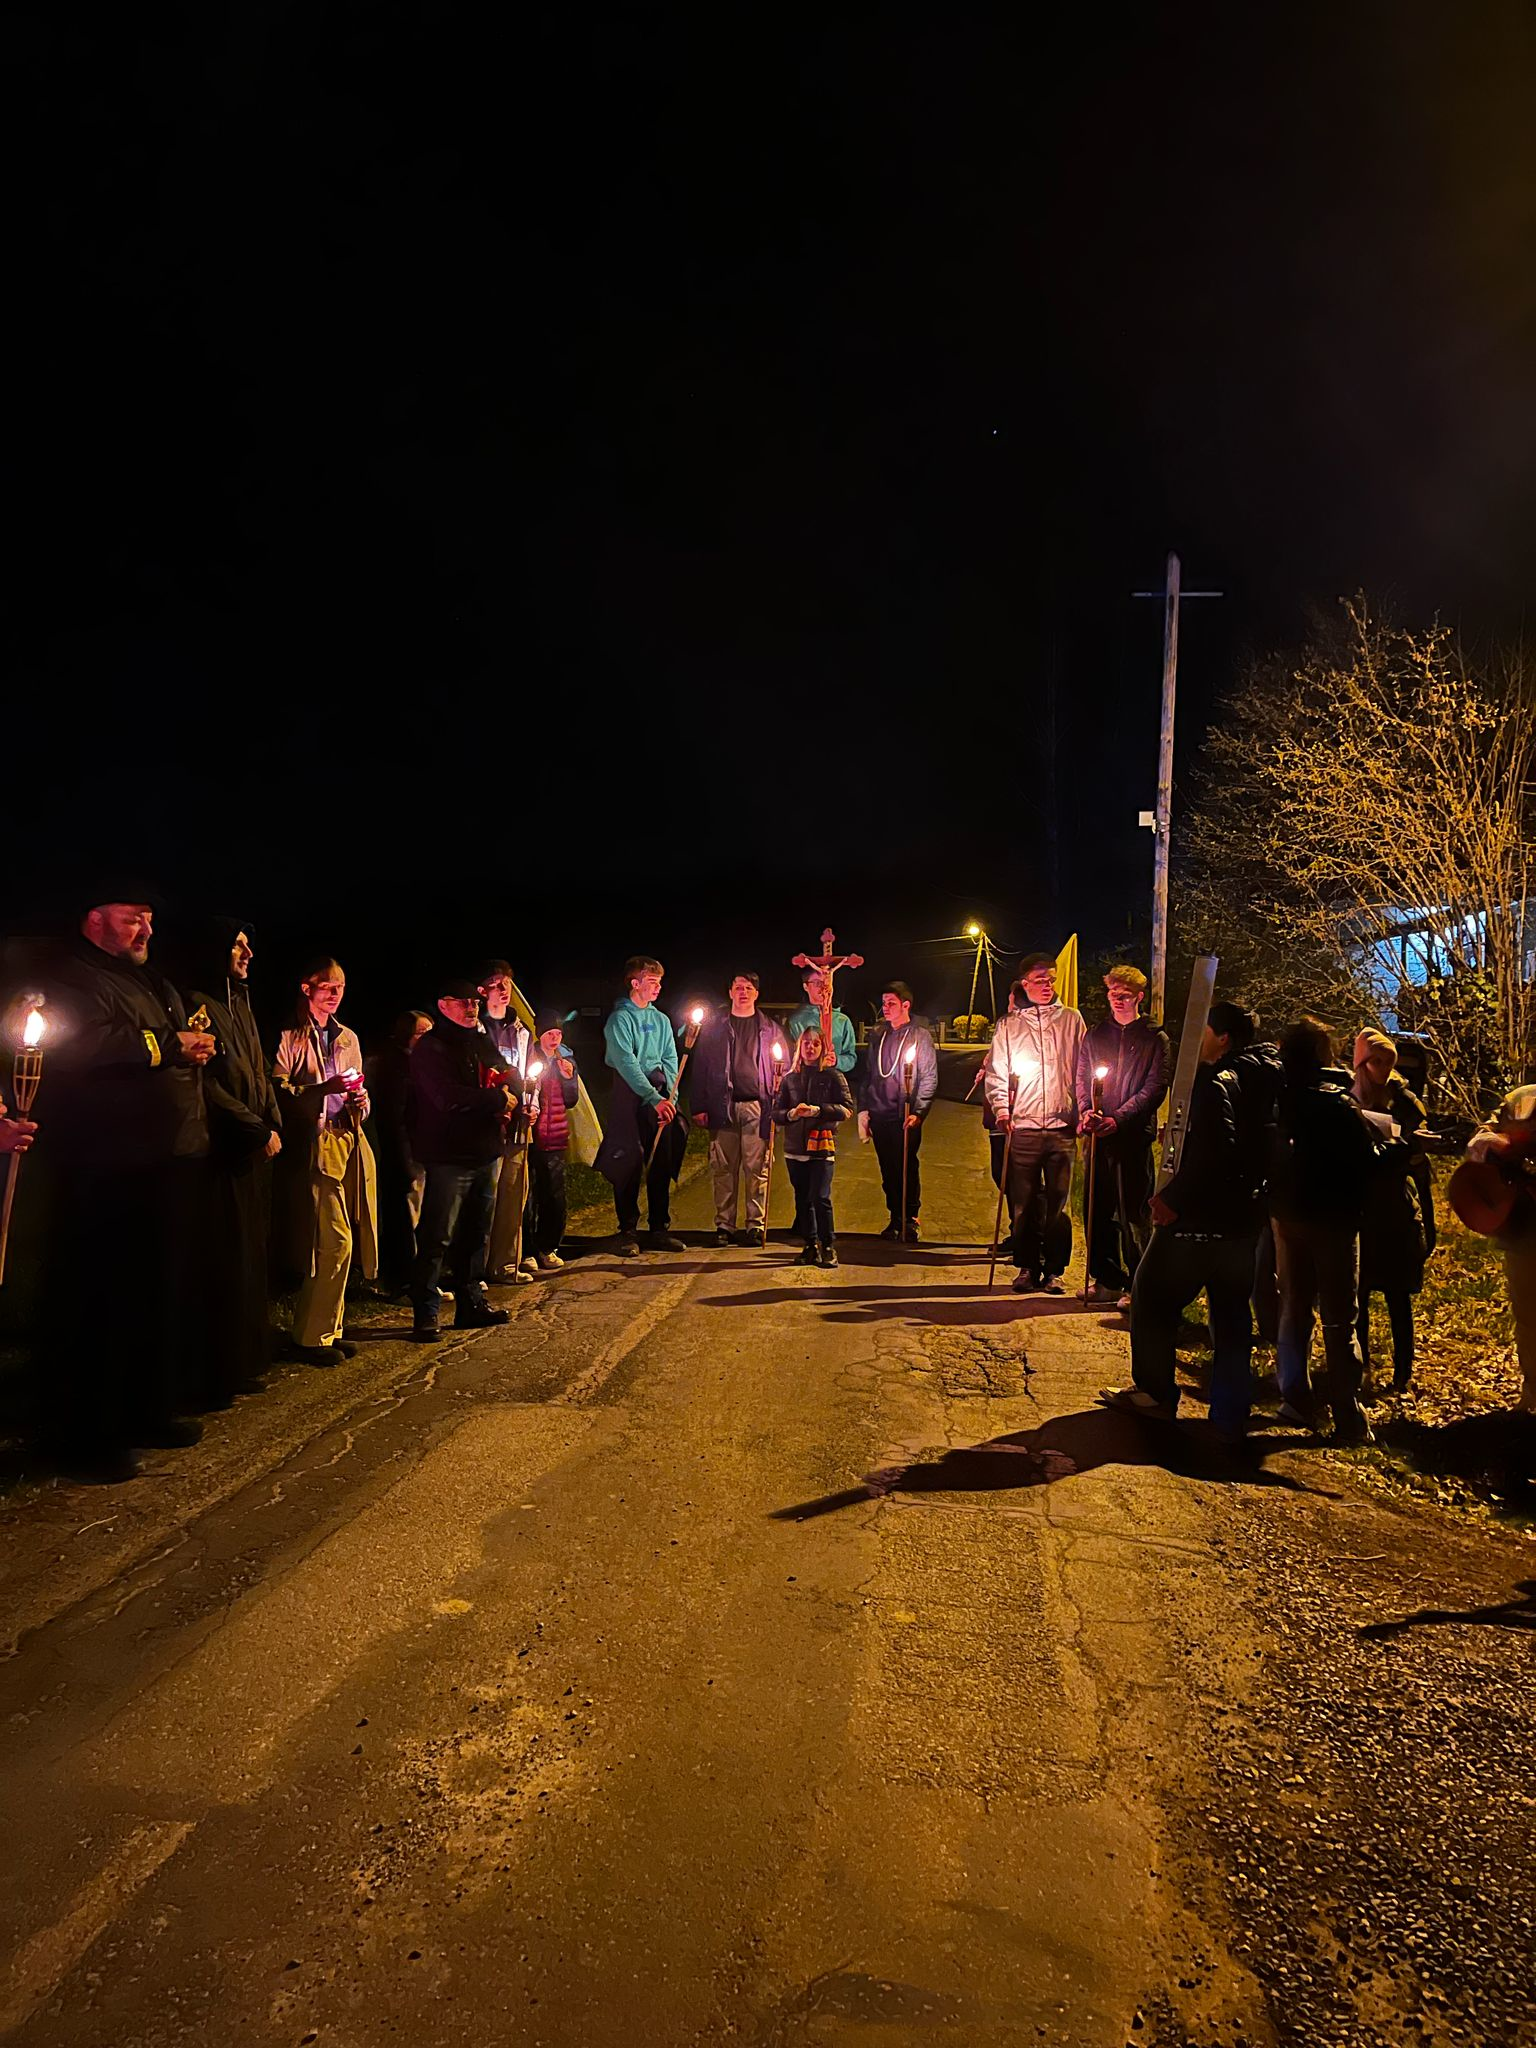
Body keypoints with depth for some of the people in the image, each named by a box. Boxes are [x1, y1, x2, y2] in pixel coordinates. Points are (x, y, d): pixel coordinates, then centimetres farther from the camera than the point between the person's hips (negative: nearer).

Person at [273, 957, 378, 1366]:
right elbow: (278, 1092, -9)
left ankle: (331, 1329, 18)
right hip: (314, 1146, -7)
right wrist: (324, 1088, -19)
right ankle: (310, 1336, 1)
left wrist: (359, 1101, 3)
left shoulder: (347, 1037, 19)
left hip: (350, 1143, 7)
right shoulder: (289, 1037, -2)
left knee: (341, 1243, 7)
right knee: (336, 1240, -11)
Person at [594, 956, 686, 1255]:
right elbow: (627, 1063, -16)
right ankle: (628, 1232, 6)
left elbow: (670, 1061, 11)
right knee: (629, 1163, -3)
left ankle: (660, 1230, 15)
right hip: (630, 1096, -5)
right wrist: (654, 1098, -23)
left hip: (660, 1097, 6)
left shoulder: (661, 1020, 14)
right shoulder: (620, 1018, -5)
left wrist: (670, 1097, -5)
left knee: (662, 1163, 6)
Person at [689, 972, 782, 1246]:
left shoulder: (770, 1028, 14)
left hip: (758, 1107, 0)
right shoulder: (714, 1026, 12)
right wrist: (698, 1107, 0)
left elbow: (783, 1068, 13)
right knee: (723, 1168, 2)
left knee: (757, 1168, -3)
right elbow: (699, 1067, 8)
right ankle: (724, 1225, 9)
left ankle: (756, 1224, 4)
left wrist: (779, 1101, -2)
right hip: (722, 1107, 0)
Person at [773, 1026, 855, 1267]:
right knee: (803, 1200, 10)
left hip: (822, 1146, -4)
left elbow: (847, 1109, -6)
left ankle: (828, 1247, -2)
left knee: (820, 1198, -13)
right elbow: (776, 1112, 9)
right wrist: (792, 1114, -12)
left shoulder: (833, 1076, 1)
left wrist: (818, 1110, -17)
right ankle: (811, 1245, 22)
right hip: (795, 1148, 4)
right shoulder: (789, 1079, 11)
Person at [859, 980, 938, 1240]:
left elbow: (929, 1078, -4)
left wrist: (918, 1112, -14)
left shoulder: (920, 1036, 1)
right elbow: (867, 1076, 19)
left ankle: (909, 1222, 6)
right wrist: (863, 1110, 10)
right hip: (879, 1116, 5)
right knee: (888, 1171, 8)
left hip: (905, 1117, -5)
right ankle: (895, 1219, 18)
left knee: (907, 1169, -3)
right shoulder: (878, 1038, 16)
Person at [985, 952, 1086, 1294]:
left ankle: (1054, 1270, 9)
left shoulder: (1071, 1020, 11)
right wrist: (1001, 1109, -5)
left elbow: (1083, 1069, 11)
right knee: (1024, 1202, 2)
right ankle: (1028, 1267, 13)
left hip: (1062, 1125, 0)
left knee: (1057, 1203, 0)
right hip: (1022, 1125, 0)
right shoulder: (1008, 1025, 10)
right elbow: (996, 1072, 8)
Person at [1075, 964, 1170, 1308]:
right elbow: (1082, 1079, 11)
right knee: (1098, 1210, 8)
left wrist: (1118, 1118, -15)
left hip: (1134, 1134, -4)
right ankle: (1106, 1280, 19)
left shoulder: (1155, 1038, 3)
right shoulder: (1095, 1035, 15)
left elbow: (1155, 1088, -5)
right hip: (1099, 1135, 4)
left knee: (1134, 1213, -1)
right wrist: (1086, 1112, -9)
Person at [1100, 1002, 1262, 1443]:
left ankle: (1156, 1394, 16)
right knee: (1231, 1313, 12)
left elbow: (1217, 1150, -29)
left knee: (1152, 1297, 8)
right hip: (1240, 1219, 8)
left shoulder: (1212, 1083, -16)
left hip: (1197, 1218, -8)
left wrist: (1173, 1197, -22)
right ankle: (1231, 1415, 16)